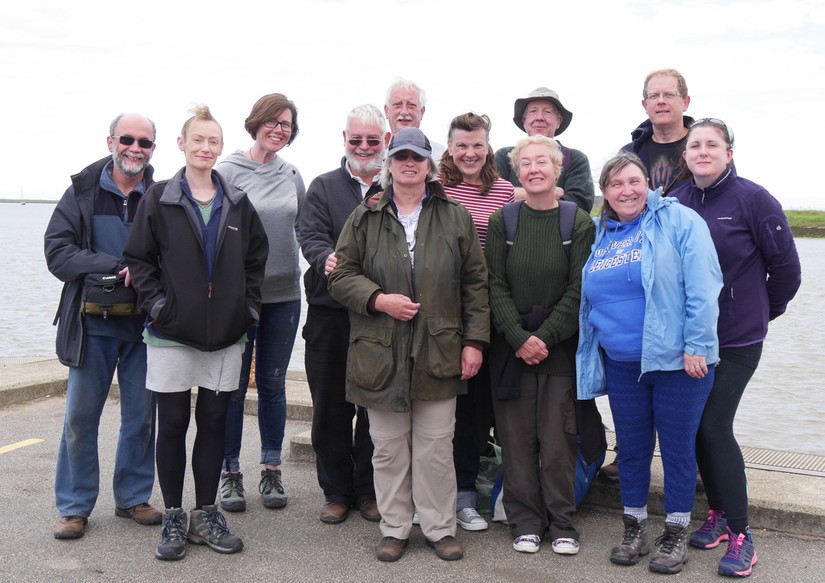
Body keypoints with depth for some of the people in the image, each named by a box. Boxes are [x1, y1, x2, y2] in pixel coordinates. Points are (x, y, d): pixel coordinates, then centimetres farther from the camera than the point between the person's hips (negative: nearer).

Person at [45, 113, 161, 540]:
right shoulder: (83, 192, 0)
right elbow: (57, 252, -8)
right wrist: (117, 266, -18)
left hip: (144, 326, 1)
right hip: (93, 324, 0)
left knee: (141, 417, 10)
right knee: (80, 417, 6)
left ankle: (133, 497, 27)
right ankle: (74, 506, 19)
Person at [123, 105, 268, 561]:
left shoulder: (237, 203, 7)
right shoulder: (159, 200, -1)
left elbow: (256, 259, 12)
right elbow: (138, 259, -1)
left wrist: (248, 307, 2)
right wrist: (156, 304, -11)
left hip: (226, 334, 3)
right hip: (172, 334, -2)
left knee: (214, 423, 8)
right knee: (172, 424, 4)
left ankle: (206, 514, 20)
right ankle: (173, 518, 17)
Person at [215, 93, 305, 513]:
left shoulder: (293, 176, 9)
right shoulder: (229, 171, -4)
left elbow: (304, 230, 14)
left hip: (284, 293, 4)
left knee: (273, 384, 11)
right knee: (234, 385, 4)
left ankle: (271, 470, 21)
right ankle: (231, 473, 16)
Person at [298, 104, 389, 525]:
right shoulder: (324, 187, 9)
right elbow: (311, 238, -5)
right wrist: (327, 259, -26)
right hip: (330, 316, 1)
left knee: (376, 408, 6)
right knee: (331, 407, 8)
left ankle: (369, 491, 21)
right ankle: (336, 492, 22)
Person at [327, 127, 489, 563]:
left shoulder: (456, 217, 7)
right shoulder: (364, 218, 6)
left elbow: (475, 283, 7)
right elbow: (341, 276, 5)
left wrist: (474, 340, 1)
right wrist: (378, 300, -11)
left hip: (438, 354, 0)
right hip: (381, 355, 1)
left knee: (436, 449, 6)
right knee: (388, 449, 9)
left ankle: (440, 528, 20)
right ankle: (394, 528, 22)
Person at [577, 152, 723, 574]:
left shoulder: (679, 221, -6)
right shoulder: (600, 236, 10)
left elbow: (702, 287, -14)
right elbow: (588, 300, 18)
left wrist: (697, 345, -18)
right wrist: (589, 355, 15)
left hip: (676, 360, -5)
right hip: (622, 364, 5)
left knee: (677, 447, 6)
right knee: (631, 447, 13)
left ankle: (676, 533, 21)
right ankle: (634, 528, 28)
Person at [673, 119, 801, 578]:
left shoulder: (752, 199, -10)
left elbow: (786, 265, -4)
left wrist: (764, 311, 7)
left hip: (736, 340, -4)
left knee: (714, 428, -8)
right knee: (699, 428, 10)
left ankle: (740, 534, 5)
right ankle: (719, 513, 27)